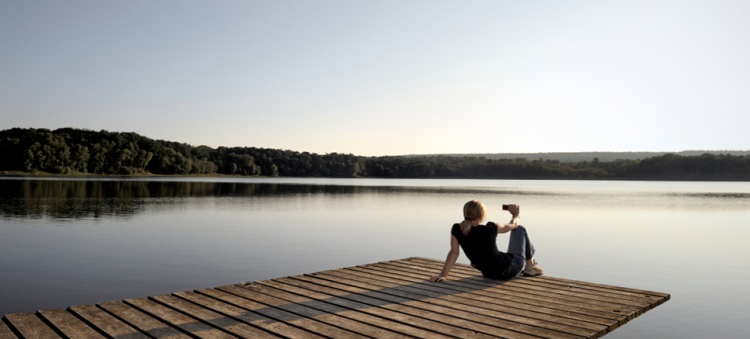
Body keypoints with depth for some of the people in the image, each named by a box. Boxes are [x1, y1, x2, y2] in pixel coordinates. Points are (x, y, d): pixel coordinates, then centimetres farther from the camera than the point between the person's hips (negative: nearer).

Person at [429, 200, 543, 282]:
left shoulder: (457, 230, -16)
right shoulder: (490, 229, -23)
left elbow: (454, 252, -12)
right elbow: (512, 225, -4)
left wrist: (442, 275, -4)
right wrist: (516, 215, 18)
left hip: (490, 274, 4)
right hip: (510, 269, -4)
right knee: (520, 229, 17)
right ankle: (530, 265, 32)